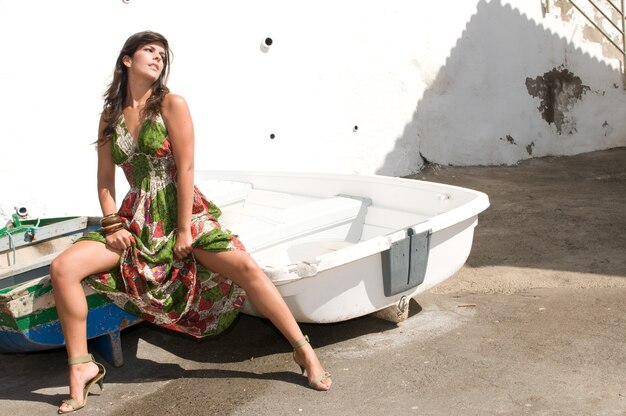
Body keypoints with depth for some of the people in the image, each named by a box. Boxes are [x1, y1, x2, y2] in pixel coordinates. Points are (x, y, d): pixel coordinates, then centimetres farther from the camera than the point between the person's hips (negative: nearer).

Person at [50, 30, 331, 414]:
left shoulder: (172, 104, -5)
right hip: (138, 220, 4)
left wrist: (184, 230, -13)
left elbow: (185, 169, -10)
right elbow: (105, 178, 9)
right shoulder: (110, 115, 8)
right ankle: (82, 368, -2)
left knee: (245, 267, -21)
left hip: (182, 212, -3)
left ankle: (304, 351, -7)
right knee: (64, 267, -15)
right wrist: (113, 224, -5)